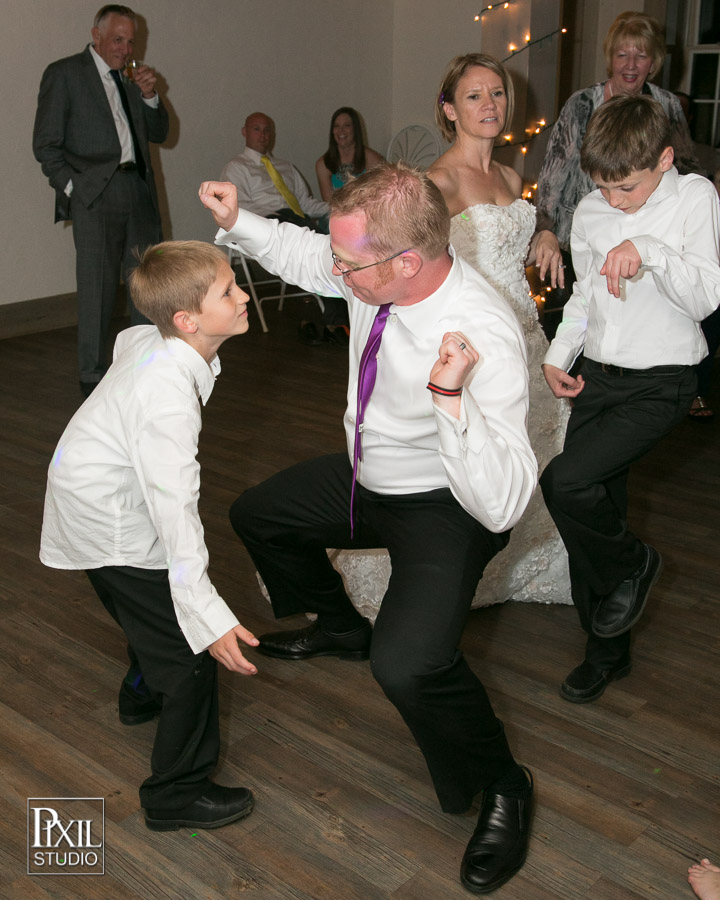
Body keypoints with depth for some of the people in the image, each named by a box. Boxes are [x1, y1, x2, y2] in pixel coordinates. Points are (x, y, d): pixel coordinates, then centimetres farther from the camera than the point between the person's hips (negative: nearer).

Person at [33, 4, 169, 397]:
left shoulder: (131, 77, 19)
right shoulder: (64, 73, 2)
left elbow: (158, 133, 18)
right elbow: (45, 144, -2)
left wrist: (150, 96, 2)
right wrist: (72, 186, -10)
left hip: (138, 190, 6)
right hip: (94, 195, -6)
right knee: (97, 287, -4)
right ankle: (92, 375, 6)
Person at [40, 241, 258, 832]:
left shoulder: (147, 338, -6)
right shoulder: (168, 398, -35)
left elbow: (126, 339, 20)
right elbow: (175, 508, -36)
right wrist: (208, 616, -35)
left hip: (93, 498, 10)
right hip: (109, 526, -10)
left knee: (159, 612, 31)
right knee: (190, 651, -4)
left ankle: (144, 693, 59)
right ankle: (177, 793, 12)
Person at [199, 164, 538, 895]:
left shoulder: (485, 338, -37)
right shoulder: (375, 268, -16)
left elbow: (501, 505, -40)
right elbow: (308, 258, 10)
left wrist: (452, 398, -52)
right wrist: (238, 224, -3)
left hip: (443, 508, -8)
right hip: (367, 477, 8)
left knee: (407, 665, -28)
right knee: (256, 515, 22)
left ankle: (501, 792, 5)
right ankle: (340, 629, 47)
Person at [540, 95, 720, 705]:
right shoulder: (591, 213, 6)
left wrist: (650, 251, -28)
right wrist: (559, 355, 6)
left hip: (660, 384, -5)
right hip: (597, 378, 6)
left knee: (565, 483, -22)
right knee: (597, 512, 8)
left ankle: (632, 565, 9)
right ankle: (608, 651, 26)